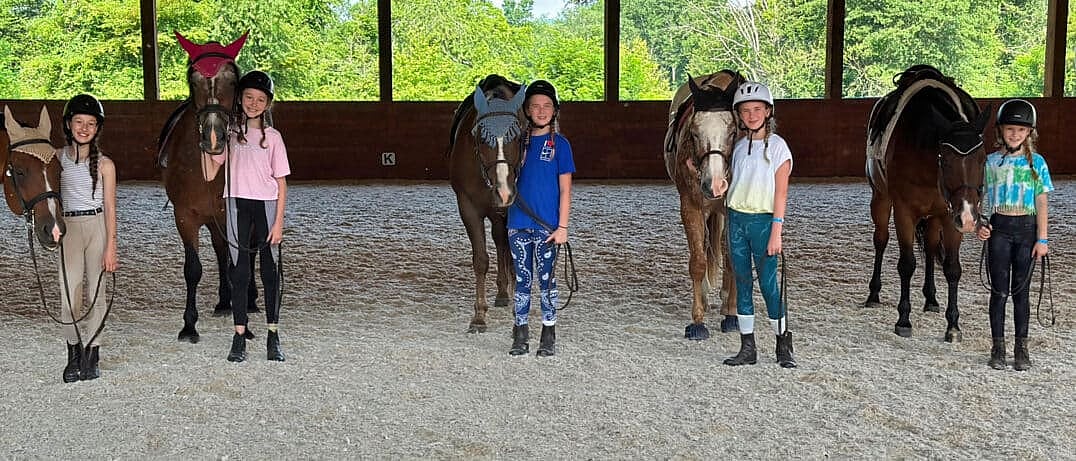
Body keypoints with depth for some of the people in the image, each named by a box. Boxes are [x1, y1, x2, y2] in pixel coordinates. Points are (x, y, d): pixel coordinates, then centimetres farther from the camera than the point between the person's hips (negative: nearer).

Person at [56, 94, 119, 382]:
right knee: (69, 292, -3)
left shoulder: (104, 164, -2)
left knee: (95, 291, 3)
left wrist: (111, 248, -8)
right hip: (68, 227, 2)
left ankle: (91, 355, 13)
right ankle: (74, 354, 8)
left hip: (97, 226, -2)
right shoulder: (57, 158, 6)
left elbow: (110, 207, -4)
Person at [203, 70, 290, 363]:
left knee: (270, 272, 6)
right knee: (239, 272, 3)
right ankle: (239, 338, 8)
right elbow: (210, 174, 3)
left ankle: (273, 337, 15)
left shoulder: (272, 137, 1)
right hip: (237, 207, 1)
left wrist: (278, 222, -6)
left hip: (266, 207, -1)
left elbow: (281, 183, 0)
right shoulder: (229, 132, 6)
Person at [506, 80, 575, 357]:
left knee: (546, 280, 4)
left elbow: (565, 189, -3)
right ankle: (520, 335, 17)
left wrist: (562, 226, -9)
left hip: (546, 226, -3)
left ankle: (549, 337, 13)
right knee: (522, 279, 9)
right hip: (518, 224, 3)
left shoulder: (559, 144, -2)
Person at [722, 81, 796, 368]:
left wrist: (776, 232, -14)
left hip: (763, 220, -5)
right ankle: (747, 349, 13)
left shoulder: (777, 146, -6)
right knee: (742, 282, 7)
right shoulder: (740, 146, 10)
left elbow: (781, 192, -10)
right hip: (736, 218, 5)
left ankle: (784, 345, 12)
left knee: (768, 283, -3)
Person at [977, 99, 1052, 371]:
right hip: (998, 228, 0)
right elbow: (982, 198, 7)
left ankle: (1021, 348, 15)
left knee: (1021, 291, 6)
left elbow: (1041, 203, 0)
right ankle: (998, 347, 11)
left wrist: (1042, 239, -4)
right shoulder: (990, 162, 3)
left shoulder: (1036, 163, 1)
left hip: (1026, 228, 0)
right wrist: (980, 225, -9)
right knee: (999, 291, 3)